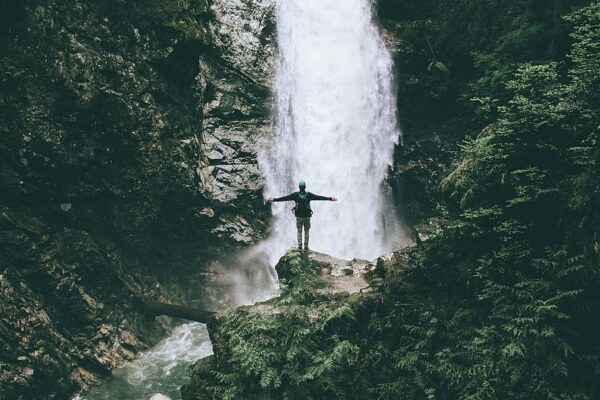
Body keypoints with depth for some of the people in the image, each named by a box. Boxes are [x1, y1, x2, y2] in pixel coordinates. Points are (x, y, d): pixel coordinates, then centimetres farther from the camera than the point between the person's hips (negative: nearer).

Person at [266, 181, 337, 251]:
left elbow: (285, 198, -8)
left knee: (299, 231, 16)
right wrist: (330, 198, 0)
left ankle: (299, 245, 9)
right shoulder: (309, 195, -11)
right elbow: (319, 197, -7)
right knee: (306, 231, 14)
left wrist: (274, 199, -2)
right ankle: (306, 247, 14)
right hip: (307, 216, 0)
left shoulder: (295, 194, -10)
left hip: (298, 216, 0)